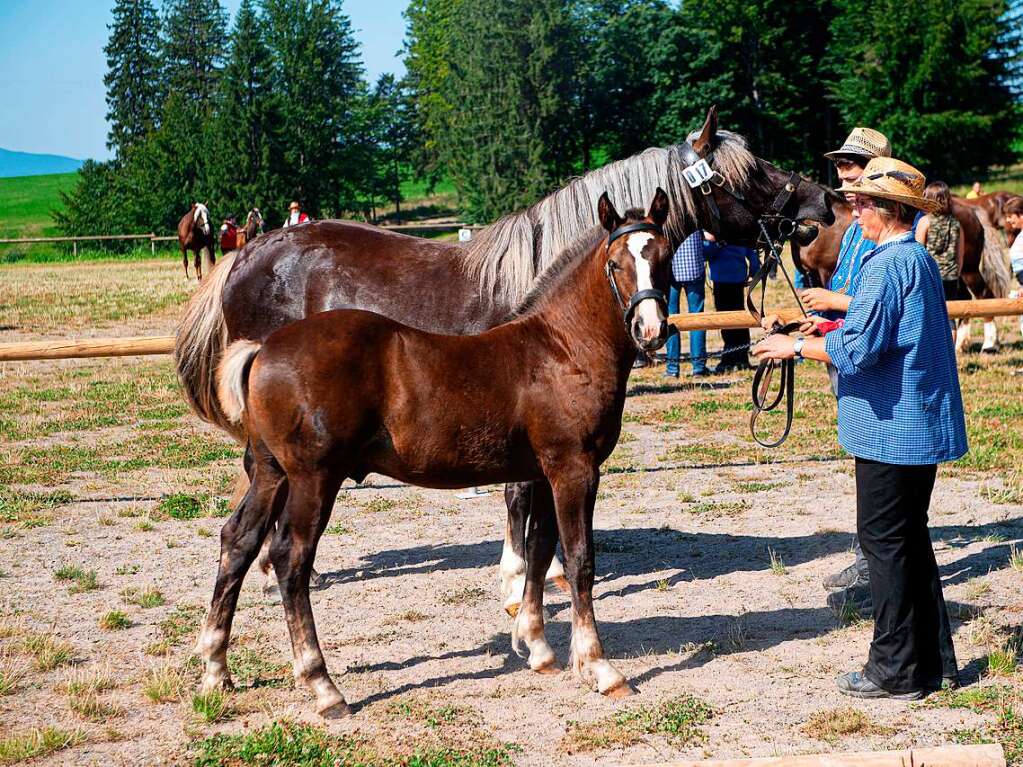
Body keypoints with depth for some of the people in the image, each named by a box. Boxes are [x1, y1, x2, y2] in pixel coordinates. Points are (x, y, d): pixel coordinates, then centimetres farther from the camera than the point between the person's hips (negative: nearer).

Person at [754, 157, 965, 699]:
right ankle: (935, 660, 23)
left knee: (884, 542, -1)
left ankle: (896, 670, 6)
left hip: (890, 427, -10)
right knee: (911, 538, 16)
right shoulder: (921, 259, 13)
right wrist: (832, 328, 18)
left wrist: (797, 346, -11)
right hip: (924, 425, 10)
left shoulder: (885, 265, -19)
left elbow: (858, 349, -24)